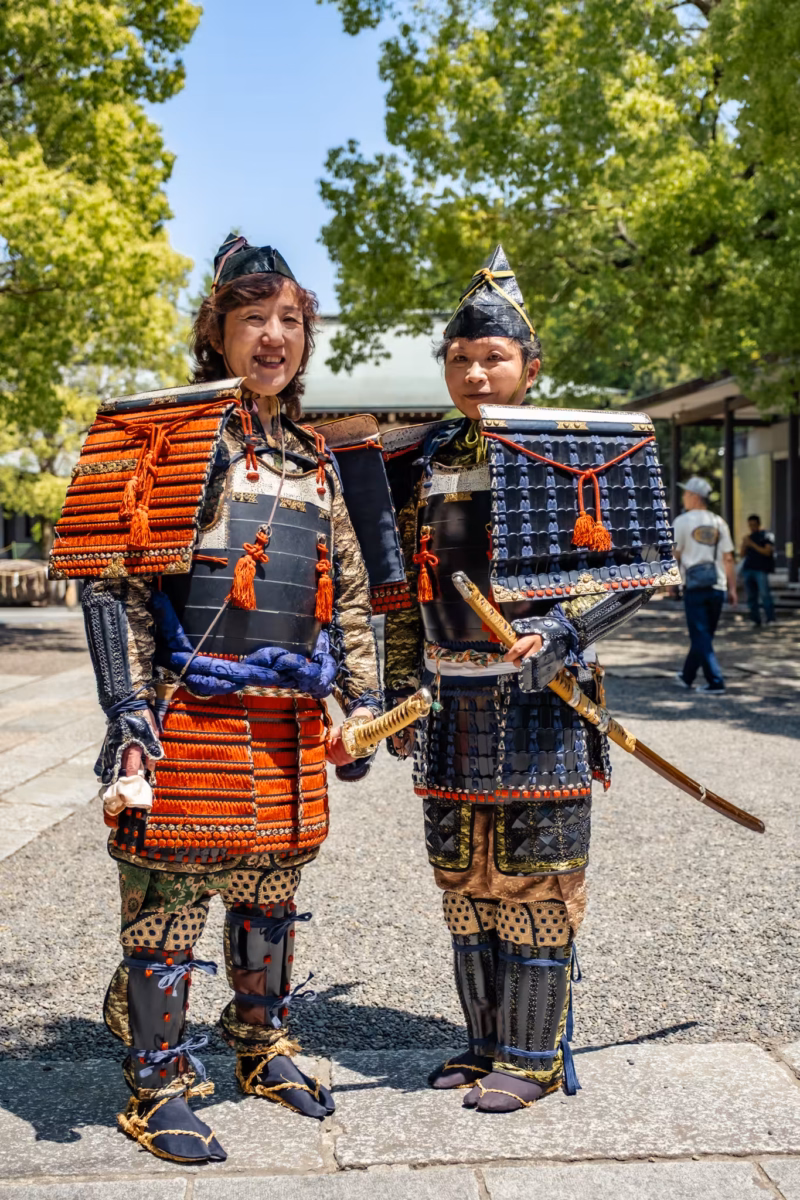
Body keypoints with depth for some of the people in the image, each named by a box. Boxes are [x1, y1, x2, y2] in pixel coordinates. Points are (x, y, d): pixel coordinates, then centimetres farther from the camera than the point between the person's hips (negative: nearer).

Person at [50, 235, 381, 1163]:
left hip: (290, 723, 6)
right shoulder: (166, 434, -4)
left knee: (269, 890, 17)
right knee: (169, 896, 1)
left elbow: (349, 592, 20)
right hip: (191, 715, -6)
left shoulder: (311, 460, 15)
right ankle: (158, 1088, 16)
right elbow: (113, 581, -9)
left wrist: (360, 699, 14)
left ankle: (261, 1048, 36)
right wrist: (128, 710, -15)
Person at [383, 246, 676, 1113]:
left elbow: (629, 576, -8)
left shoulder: (566, 453, -5)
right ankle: (486, 1042, 26)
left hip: (536, 697, -5)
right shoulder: (420, 464, 11)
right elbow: (403, 595, 16)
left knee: (532, 882, 1)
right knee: (464, 881, 11)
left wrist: (556, 634, -22)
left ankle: (532, 1057, 14)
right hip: (452, 699, 6)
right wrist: (402, 695, 12)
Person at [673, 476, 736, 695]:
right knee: (703, 635, 15)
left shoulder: (683, 521, -4)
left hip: (695, 586, -5)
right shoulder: (718, 523, 8)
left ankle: (716, 683, -11)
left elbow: (674, 555, -4)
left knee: (701, 637, -2)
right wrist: (732, 588, 9)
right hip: (717, 587, 5)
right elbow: (728, 558, 6)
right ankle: (687, 676, 29)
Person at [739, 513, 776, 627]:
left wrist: (752, 544, -13)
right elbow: (742, 554, 17)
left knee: (765, 594, -13)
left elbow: (767, 552, -9)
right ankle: (755, 620, 7)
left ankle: (770, 619, -12)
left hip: (761, 570, -6)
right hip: (748, 569, 6)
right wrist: (744, 544, -3)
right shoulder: (749, 537, 19)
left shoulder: (766, 536, 2)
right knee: (751, 597, 3)